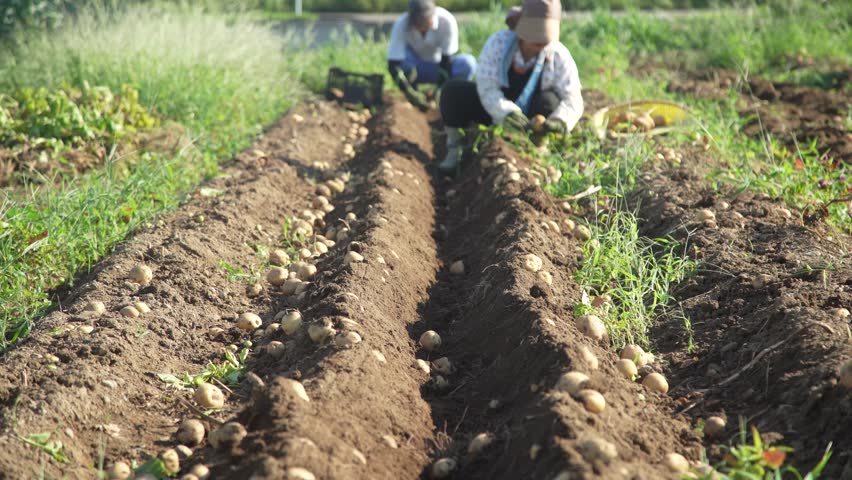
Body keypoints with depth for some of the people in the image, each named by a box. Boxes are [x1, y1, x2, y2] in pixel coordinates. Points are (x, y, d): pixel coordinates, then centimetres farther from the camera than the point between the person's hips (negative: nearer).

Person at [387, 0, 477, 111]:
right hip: (416, 68, 0)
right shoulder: (401, 24, -26)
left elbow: (446, 61, -23)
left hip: (439, 68, 0)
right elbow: (393, 65, -31)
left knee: (468, 63, -30)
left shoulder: (447, 21, -27)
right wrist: (412, 95, -41)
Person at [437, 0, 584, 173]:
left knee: (549, 101, -33)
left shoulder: (559, 55, -22)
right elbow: (487, 88, -30)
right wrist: (508, 113, -48)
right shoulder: (498, 42, -24)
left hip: (530, 116, 0)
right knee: (453, 91, -24)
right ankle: (454, 150, -5)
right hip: (497, 111, 0)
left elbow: (572, 98, -26)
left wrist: (560, 121, -49)